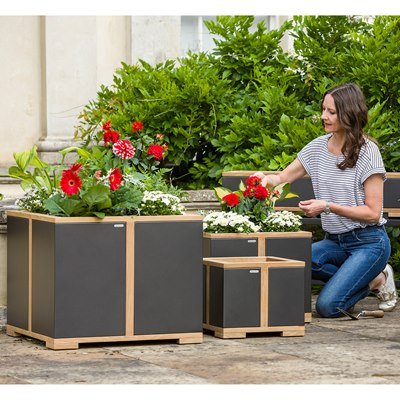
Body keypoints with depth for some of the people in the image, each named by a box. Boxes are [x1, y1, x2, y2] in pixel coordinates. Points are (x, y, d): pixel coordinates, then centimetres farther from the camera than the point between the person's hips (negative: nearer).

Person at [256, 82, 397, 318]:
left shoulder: (367, 152, -12)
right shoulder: (318, 147, 5)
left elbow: (373, 213, -13)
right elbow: (283, 178, 11)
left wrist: (328, 206, -21)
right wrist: (264, 179, -12)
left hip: (369, 242, -6)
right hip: (336, 241, 6)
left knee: (328, 307, -23)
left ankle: (378, 279, 7)